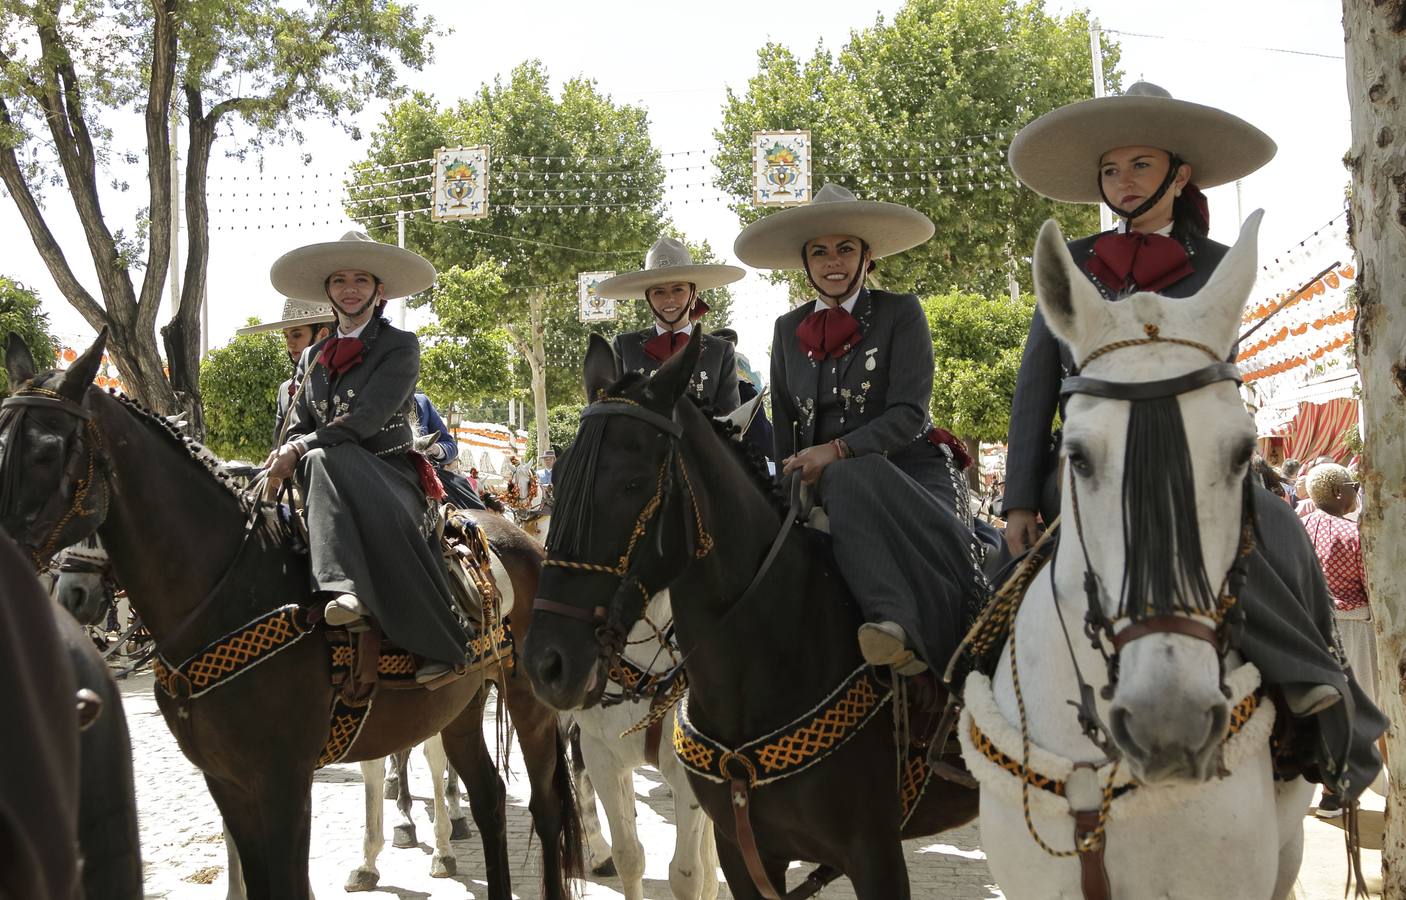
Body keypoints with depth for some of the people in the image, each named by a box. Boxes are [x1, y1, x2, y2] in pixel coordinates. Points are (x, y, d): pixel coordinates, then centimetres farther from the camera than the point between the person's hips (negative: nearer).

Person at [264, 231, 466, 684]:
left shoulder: (399, 346, 3)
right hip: (332, 477, 3)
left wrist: (301, 449, -19)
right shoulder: (312, 357, 19)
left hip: (392, 472, -3)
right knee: (320, 462, -32)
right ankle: (346, 591, -52)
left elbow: (367, 417, -11)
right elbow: (298, 427, 17)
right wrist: (287, 454, -8)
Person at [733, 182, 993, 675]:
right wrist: (793, 485, 1)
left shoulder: (900, 313, 0)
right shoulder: (788, 329, 14)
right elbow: (783, 426, 18)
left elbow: (909, 414, -9)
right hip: (824, 482, 3)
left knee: (851, 480, -38)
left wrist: (837, 451, -22)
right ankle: (903, 623, -45)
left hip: (907, 465, -3)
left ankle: (897, 622, -50)